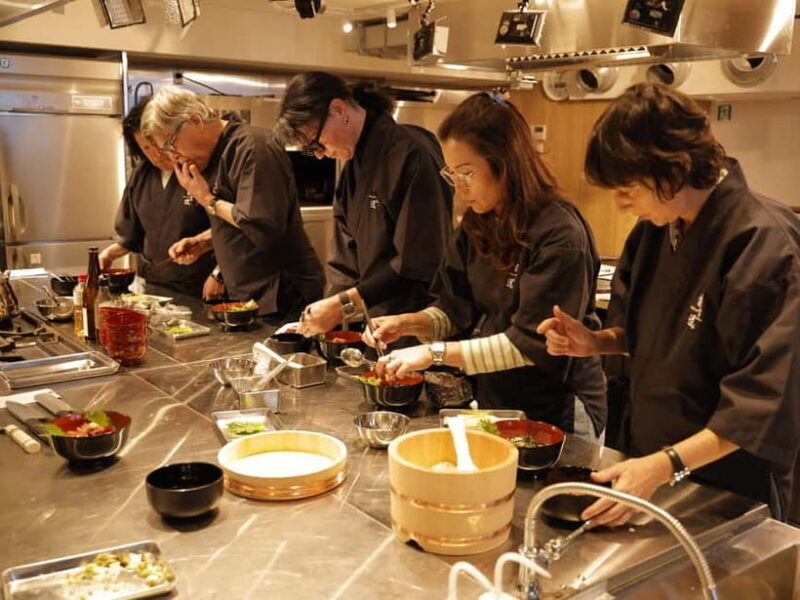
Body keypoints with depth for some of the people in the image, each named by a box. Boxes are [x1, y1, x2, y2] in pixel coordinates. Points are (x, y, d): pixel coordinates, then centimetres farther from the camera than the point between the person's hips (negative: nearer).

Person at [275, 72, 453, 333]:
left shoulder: (411, 154, -19)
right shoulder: (354, 164, 9)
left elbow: (418, 264, -22)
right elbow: (346, 259, 10)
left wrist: (344, 304, -19)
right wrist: (328, 314, -3)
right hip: (373, 322, 8)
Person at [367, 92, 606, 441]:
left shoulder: (559, 233, -22)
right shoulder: (477, 226, 1)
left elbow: (531, 343, -24)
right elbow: (457, 309, 6)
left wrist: (436, 353, -26)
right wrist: (409, 323, -13)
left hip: (559, 413, -7)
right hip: (495, 399, 7)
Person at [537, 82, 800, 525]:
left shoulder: (764, 245, -25)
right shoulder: (657, 227, -1)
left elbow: (764, 404, -26)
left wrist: (664, 467, -30)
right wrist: (596, 342, -6)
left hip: (728, 491, -6)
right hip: (646, 459, 7)